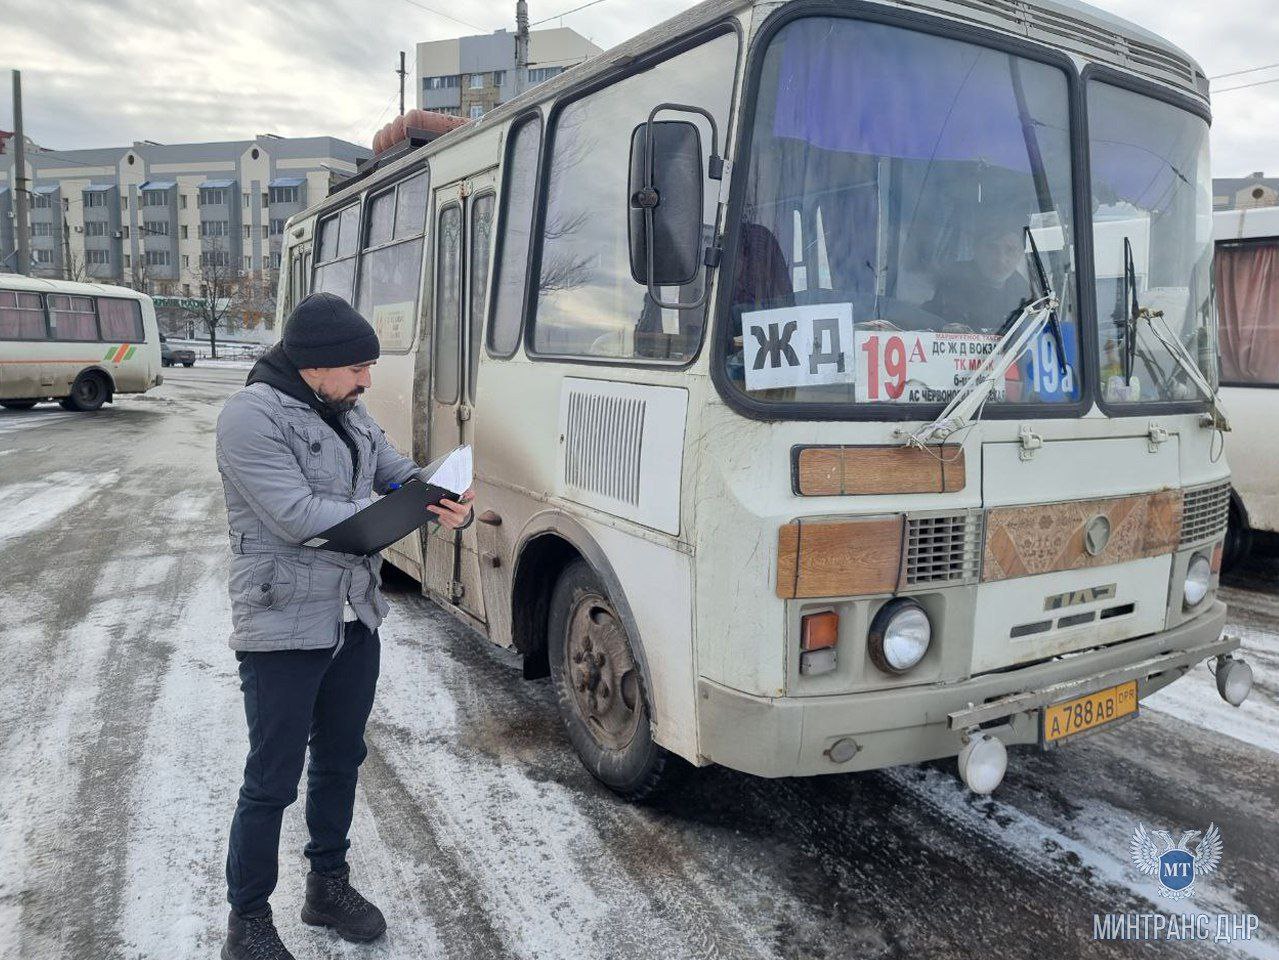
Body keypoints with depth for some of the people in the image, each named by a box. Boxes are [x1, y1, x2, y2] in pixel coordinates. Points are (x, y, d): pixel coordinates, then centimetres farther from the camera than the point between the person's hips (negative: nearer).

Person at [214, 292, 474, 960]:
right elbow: (297, 516, -26)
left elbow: (399, 471, 8)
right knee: (272, 781, 6)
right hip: (283, 632, -7)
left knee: (341, 760, 20)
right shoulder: (251, 417, -18)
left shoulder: (348, 413, 7)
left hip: (355, 622, 8)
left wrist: (448, 500, -15)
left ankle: (329, 886, 40)